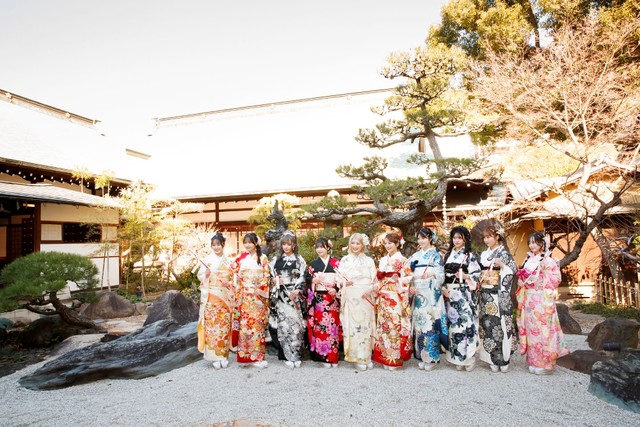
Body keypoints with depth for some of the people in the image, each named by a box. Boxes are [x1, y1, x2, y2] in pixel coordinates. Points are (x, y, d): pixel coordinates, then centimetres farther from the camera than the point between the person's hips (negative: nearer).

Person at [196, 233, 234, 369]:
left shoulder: (228, 261, 9)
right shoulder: (206, 260, 1)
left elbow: (233, 278, 12)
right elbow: (199, 276, 0)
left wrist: (230, 284, -8)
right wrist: (206, 274, -20)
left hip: (225, 298, 2)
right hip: (210, 298, -2)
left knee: (224, 325, 4)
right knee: (211, 325, -4)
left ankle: (224, 355, 15)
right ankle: (214, 356, 6)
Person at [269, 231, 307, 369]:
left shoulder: (299, 260, 6)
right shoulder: (276, 260, 11)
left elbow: (302, 278, 0)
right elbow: (271, 277, 13)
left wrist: (297, 291, -15)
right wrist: (274, 281, -9)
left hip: (294, 295, -1)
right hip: (280, 296, 1)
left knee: (295, 324, -4)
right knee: (283, 324, -3)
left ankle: (296, 355, 8)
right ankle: (288, 356, 7)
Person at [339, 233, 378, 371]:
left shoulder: (369, 260, 10)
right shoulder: (345, 260, 9)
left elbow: (374, 279, 6)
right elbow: (339, 277, 5)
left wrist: (370, 289, -12)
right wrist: (345, 282, -16)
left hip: (366, 297, 1)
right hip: (351, 298, 0)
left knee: (366, 326, 2)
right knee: (353, 326, -3)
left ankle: (367, 357, 15)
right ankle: (358, 358, 7)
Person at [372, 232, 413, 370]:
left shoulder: (402, 260, -1)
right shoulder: (383, 260, 16)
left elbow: (407, 279, -7)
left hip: (396, 298, -5)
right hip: (383, 298, 5)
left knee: (395, 325, -4)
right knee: (383, 325, 5)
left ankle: (395, 358, 6)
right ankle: (385, 357, 15)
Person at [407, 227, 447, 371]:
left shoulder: (435, 255, 2)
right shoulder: (416, 255, 16)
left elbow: (440, 276, -5)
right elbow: (410, 273, 15)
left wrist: (431, 273, -25)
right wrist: (410, 286, -1)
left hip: (431, 295, -5)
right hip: (418, 295, 5)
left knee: (430, 323, -6)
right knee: (418, 323, 4)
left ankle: (432, 357, 4)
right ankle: (422, 356, 13)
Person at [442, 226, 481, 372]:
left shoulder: (470, 255, 0)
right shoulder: (448, 254, 13)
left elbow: (477, 274, -4)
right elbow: (443, 274, 13)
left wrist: (465, 276, -22)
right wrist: (443, 288, -1)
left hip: (464, 295, -4)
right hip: (450, 294, 4)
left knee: (465, 322, -7)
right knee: (453, 323, 6)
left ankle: (469, 358, 5)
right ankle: (457, 358, 16)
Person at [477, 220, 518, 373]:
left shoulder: (503, 253, -4)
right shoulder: (483, 255, 14)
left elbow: (513, 270, -11)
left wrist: (501, 264, -24)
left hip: (499, 296, -6)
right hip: (485, 296, 6)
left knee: (500, 325, -4)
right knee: (487, 324, 5)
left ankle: (503, 359, 7)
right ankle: (492, 359, 14)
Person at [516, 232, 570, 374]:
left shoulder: (548, 260, -5)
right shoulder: (528, 260, 14)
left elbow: (555, 279, -9)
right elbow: (522, 279, 19)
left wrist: (542, 271, -17)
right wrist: (522, 278, -1)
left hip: (542, 301, -6)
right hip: (529, 300, 6)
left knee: (542, 329, -3)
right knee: (530, 329, 8)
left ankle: (545, 364, 8)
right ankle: (534, 361, 17)